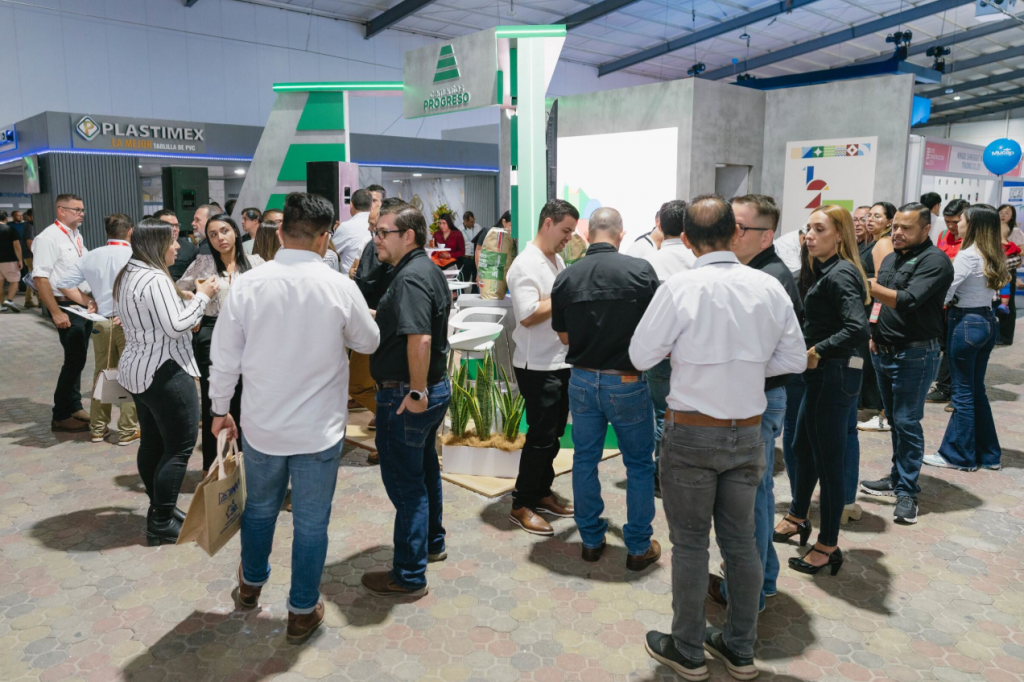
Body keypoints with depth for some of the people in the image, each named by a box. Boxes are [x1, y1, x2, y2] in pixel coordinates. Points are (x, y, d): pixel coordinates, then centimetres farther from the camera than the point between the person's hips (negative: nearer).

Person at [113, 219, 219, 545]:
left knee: (152, 442, 16)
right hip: (164, 373, -11)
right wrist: (201, 296, -13)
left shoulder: (128, 275, 12)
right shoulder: (155, 279, -21)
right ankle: (161, 523, 3)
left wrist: (187, 300, 14)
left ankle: (159, 508, 27)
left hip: (138, 369, 11)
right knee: (180, 446, -3)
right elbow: (176, 326, -24)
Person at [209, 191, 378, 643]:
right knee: (311, 523, 13)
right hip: (319, 428, -2)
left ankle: (251, 584, 49)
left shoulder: (247, 285, -11)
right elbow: (368, 343, 3)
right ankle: (302, 612, 28)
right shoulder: (340, 288, -15)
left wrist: (221, 409, 12)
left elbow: (224, 357, -3)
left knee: (260, 508, 25)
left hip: (261, 425, 3)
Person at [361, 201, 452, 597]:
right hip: (435, 386, 10)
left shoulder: (410, 278, -22)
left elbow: (420, 337, -33)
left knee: (405, 482, -1)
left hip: (404, 396, -10)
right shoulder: (430, 269, 10)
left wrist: (416, 391, -26)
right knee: (424, 467, 23)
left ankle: (409, 576, 11)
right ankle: (432, 543, 41)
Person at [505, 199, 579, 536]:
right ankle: (521, 505, 12)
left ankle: (541, 492, 30)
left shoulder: (558, 261, 12)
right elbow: (528, 315, -25)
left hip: (561, 361, 9)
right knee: (541, 436, -2)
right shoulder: (526, 265, -16)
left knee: (553, 433, 16)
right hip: (537, 366, -9)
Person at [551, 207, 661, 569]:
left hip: (582, 380, 3)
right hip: (627, 381, -3)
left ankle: (591, 540, 28)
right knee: (639, 464, 12)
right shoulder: (641, 270, -13)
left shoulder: (566, 278, -5)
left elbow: (563, 335, 5)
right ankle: (639, 547, 21)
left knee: (585, 460, 16)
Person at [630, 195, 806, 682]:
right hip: (748, 433, 4)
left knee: (690, 543, 10)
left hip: (692, 434, -4)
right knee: (741, 541, 16)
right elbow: (795, 359, 4)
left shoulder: (680, 288, -17)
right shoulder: (769, 287, -5)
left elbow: (641, 355, -9)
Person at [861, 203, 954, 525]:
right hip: (884, 351, 8)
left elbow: (907, 301, -25)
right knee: (895, 419, 16)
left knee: (907, 422, -5)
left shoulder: (934, 260, -13)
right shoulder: (891, 258, 14)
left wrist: (870, 286, -23)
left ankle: (907, 491, 2)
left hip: (915, 354, -8)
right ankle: (898, 477, 27)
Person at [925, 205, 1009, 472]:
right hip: (988, 322, 8)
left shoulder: (967, 256, -17)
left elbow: (944, 293, -18)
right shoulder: (993, 256, 8)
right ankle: (988, 454, 24)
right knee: (976, 390, 16)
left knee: (963, 392, 1)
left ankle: (959, 456, 12)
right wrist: (956, 300, 4)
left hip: (966, 323, -8)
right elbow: (992, 288, 12)